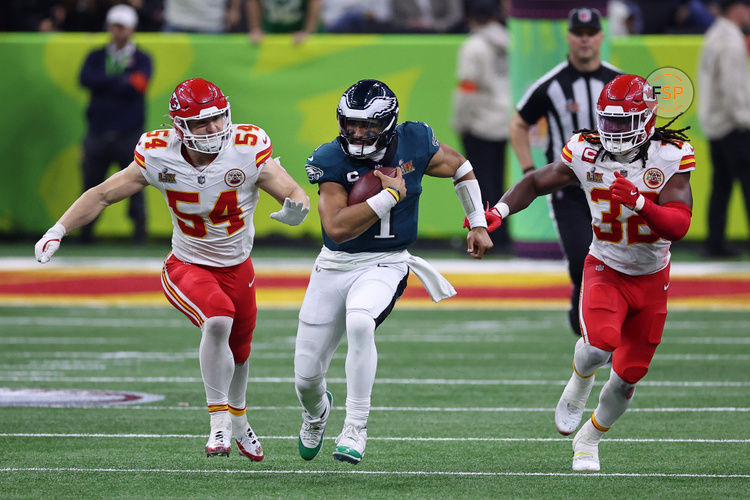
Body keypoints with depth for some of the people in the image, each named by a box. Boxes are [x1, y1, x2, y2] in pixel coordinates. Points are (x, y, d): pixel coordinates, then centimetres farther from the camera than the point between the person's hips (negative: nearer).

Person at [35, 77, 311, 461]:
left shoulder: (247, 152, -21)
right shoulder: (159, 157, -19)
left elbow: (296, 196, -19)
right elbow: (103, 195, -8)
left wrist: (294, 208, -44)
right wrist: (58, 231, -16)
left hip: (237, 268, 2)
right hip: (187, 267, -2)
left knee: (237, 351, 22)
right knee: (218, 321, -33)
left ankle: (238, 420, 54)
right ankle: (219, 422, -20)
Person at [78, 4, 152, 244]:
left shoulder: (141, 59, 6)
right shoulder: (96, 57, 12)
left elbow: (139, 86, -13)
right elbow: (86, 79, -8)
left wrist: (106, 84, -16)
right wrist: (123, 81, -13)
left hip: (129, 134, -2)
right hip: (98, 132, 2)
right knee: (91, 186, 3)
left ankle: (139, 233, 4)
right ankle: (85, 234, 13)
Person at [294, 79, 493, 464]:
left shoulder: (413, 144, -9)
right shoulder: (331, 161, -15)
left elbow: (459, 167, 13)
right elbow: (337, 227, -27)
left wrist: (478, 224, 11)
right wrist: (391, 193, -25)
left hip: (385, 264, -1)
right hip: (335, 265, 1)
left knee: (359, 322, -36)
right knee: (306, 377, 5)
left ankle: (355, 428, -23)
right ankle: (316, 413, 45)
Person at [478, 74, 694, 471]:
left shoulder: (670, 157, -17)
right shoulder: (586, 152, -12)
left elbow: (678, 226, -25)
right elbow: (536, 182, 5)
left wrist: (640, 203, -41)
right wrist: (500, 210, -12)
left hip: (651, 278, 1)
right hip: (606, 270, -1)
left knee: (627, 377, 7)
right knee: (600, 344, -31)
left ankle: (588, 439, 34)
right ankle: (580, 381, 5)